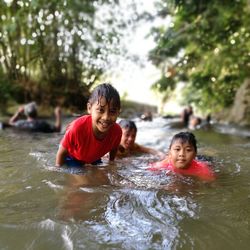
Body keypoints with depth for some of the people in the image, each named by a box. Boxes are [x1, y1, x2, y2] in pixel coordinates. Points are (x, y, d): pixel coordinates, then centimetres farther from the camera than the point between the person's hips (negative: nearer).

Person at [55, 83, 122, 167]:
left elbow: (113, 150, -4)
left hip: (94, 159, 4)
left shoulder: (117, 131, -30)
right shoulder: (77, 128, -42)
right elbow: (62, 153, -24)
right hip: (73, 159, -3)